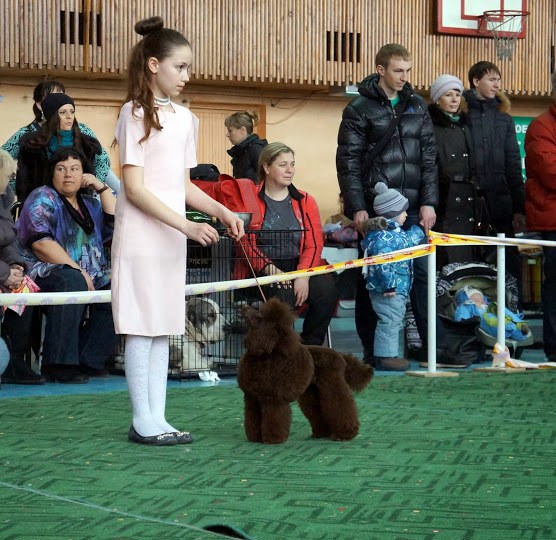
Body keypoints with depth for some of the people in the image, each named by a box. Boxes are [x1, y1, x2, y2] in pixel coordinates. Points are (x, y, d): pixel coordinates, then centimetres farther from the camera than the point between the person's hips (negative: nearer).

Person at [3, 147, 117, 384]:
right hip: (44, 273, -7)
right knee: (72, 281, -37)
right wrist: (77, 270, -20)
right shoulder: (42, 198, 0)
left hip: (88, 277, 7)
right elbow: (41, 243, -15)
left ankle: (88, 359, -12)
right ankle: (58, 364, -34)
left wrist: (102, 189, 5)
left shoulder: (89, 203, 21)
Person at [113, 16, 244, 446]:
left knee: (163, 328, 8)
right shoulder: (136, 113, -9)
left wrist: (221, 211, 0)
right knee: (143, 326, -4)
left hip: (172, 239, 7)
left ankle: (157, 418, 12)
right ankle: (144, 422, 0)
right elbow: (135, 188, -14)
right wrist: (186, 225, -20)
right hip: (141, 236, -7)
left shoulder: (184, 117, 12)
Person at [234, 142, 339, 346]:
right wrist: (270, 268, -20)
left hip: (299, 267, 4)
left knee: (327, 289, -25)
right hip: (262, 270, -3)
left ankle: (310, 346, -8)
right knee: (282, 294, -35)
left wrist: (302, 276, -15)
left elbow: (314, 244, 3)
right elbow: (246, 243, -5)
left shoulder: (305, 201, 14)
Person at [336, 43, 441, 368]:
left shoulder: (417, 107, 11)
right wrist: (357, 207, -12)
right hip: (374, 209, -3)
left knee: (423, 271, 0)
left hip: (412, 210, 3)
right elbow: (348, 162, -5)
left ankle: (435, 344, 2)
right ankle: (372, 349, 8)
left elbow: (429, 157, 11)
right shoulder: (360, 109, -1)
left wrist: (428, 202, 2)